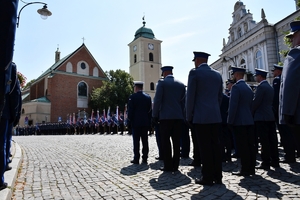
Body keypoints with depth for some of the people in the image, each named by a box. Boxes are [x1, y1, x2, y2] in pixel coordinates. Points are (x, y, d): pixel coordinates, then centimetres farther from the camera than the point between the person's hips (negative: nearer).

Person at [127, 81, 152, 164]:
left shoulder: (133, 97, -5)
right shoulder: (148, 97, 7)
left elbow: (130, 111, -6)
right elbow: (150, 111, 8)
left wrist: (129, 122, 0)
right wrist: (149, 122, 12)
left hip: (136, 122, -4)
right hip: (145, 122, 4)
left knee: (136, 141, 0)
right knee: (145, 141, 6)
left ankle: (136, 159, 3)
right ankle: (145, 158, 10)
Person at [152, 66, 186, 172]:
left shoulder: (162, 82, -3)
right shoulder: (181, 84, 11)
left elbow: (157, 100, -8)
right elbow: (183, 101, 10)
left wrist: (154, 116, -3)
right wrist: (182, 114, 15)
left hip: (166, 116, -4)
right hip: (179, 117, 5)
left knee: (165, 141, 3)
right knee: (176, 141, 8)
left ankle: (168, 165, 5)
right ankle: (175, 165, 13)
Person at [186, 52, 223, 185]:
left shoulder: (194, 72, -5)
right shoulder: (217, 74, 13)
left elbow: (190, 96, -7)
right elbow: (220, 96, 15)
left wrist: (189, 116, -1)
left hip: (201, 117, -6)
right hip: (216, 116, 6)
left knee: (205, 147, 0)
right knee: (215, 145, 10)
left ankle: (208, 177, 7)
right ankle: (218, 176, 17)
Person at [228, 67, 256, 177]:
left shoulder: (236, 87, -11)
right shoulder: (249, 88, 15)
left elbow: (233, 106, -17)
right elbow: (251, 104, 17)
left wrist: (230, 121, -12)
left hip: (239, 122, -8)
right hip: (249, 121, 8)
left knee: (242, 147, -3)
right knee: (250, 145, 10)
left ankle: (245, 170, 3)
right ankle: (251, 168, 17)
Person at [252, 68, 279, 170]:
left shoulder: (261, 86, -11)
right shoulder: (270, 87, 16)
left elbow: (256, 102, -16)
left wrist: (251, 112, -4)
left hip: (261, 118, -9)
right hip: (271, 117, 9)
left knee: (264, 141, -4)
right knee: (272, 140, 11)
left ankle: (266, 163, 1)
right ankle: (275, 161, 19)